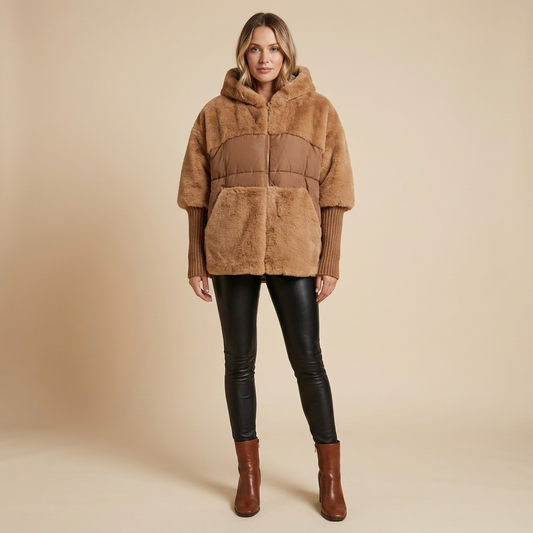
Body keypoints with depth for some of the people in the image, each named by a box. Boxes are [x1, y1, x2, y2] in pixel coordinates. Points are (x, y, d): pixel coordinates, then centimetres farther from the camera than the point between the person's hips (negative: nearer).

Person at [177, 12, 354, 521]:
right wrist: (196, 262, 3)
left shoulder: (317, 110, 7)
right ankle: (248, 473, 25)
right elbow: (196, 193, 8)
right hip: (230, 250, 1)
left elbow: (333, 192, 4)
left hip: (294, 251, -1)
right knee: (239, 361, 8)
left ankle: (330, 477, 19)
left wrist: (330, 263, -2)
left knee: (308, 361, 1)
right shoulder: (216, 113, 9)